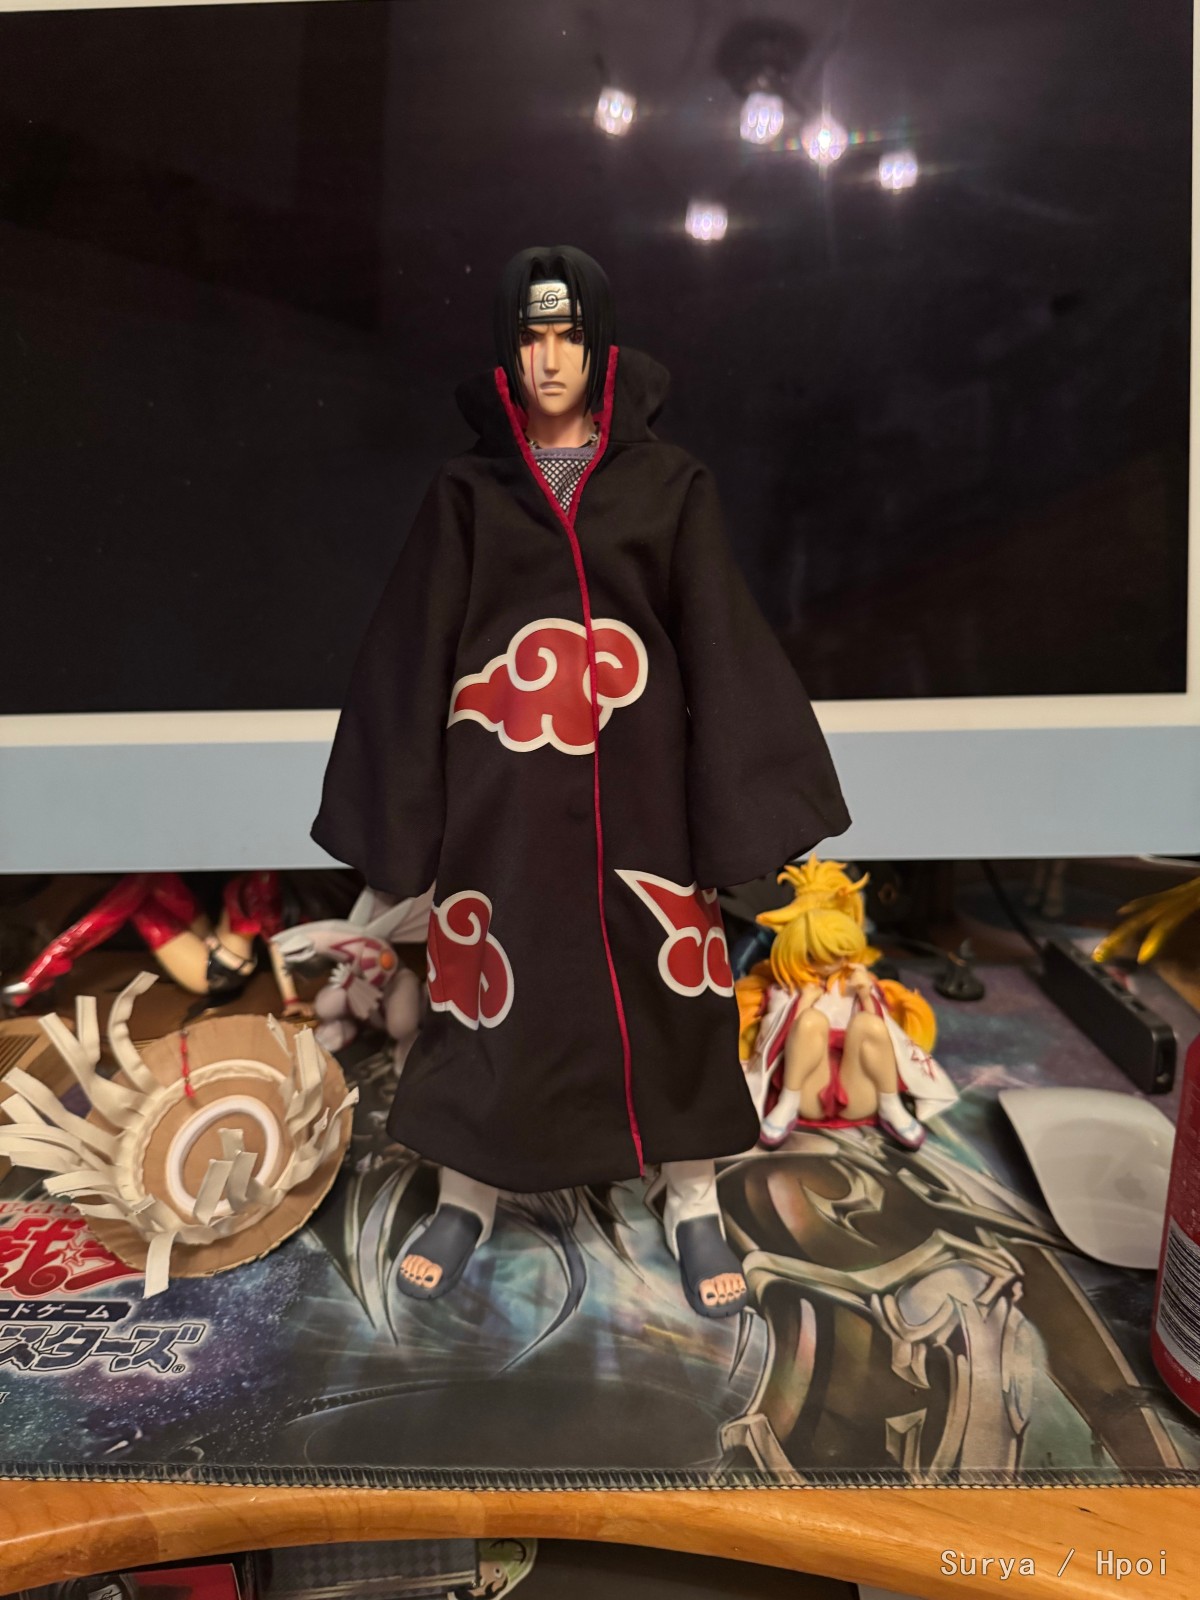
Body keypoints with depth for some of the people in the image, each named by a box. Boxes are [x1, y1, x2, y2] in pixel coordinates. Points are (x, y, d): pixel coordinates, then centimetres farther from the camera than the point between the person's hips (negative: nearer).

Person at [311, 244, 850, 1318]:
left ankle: (694, 1206, 27)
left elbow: (721, 643, 1)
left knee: (668, 982, 6)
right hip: (501, 783, 1)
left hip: (635, 777, 0)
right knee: (485, 983, 9)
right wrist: (400, 807, 1)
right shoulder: (468, 491, 6)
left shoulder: (667, 482, 3)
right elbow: (412, 653, 5)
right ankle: (469, 1194, 32)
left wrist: (737, 800, -4)